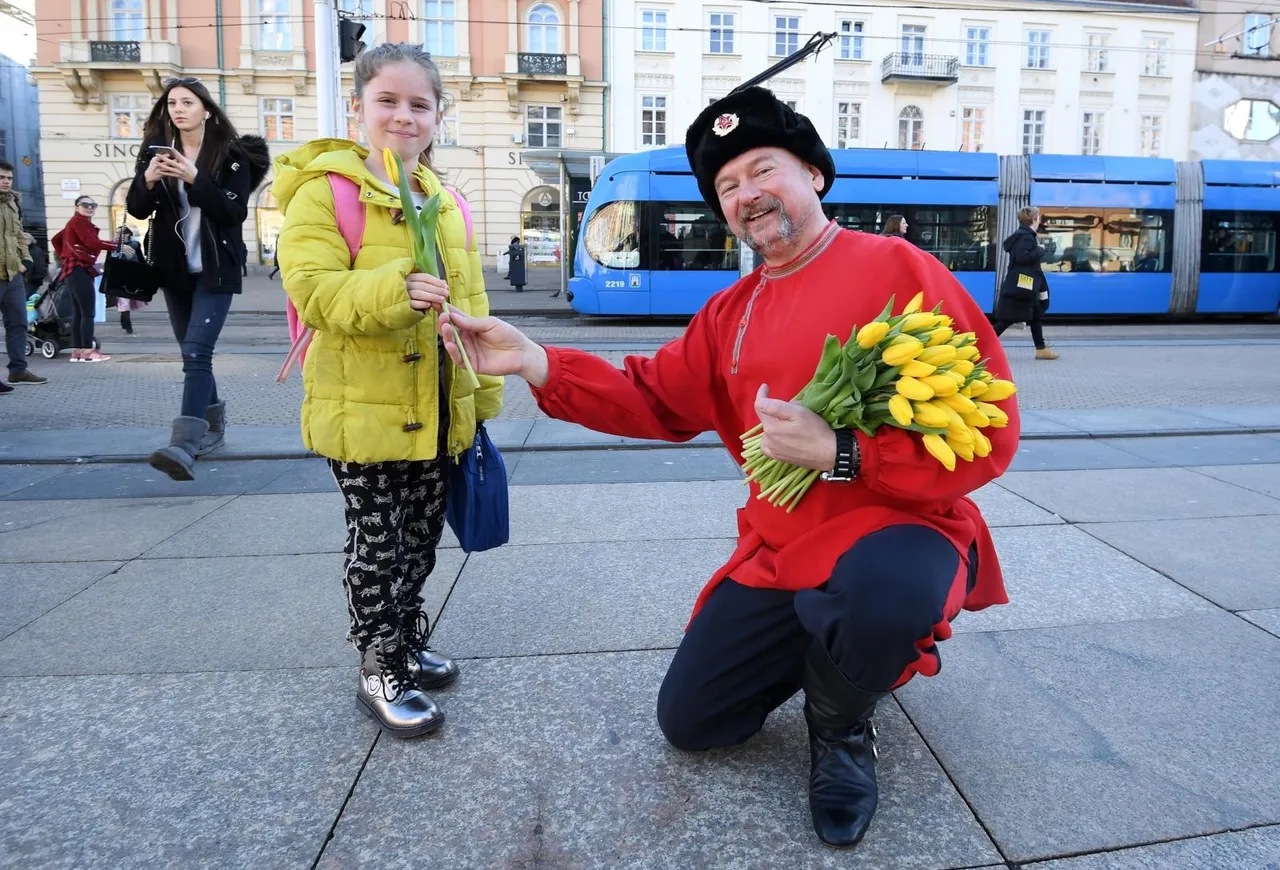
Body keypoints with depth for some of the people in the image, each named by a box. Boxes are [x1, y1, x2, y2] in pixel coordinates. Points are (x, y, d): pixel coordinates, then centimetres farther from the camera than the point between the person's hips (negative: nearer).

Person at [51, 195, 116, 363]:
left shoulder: (75, 223, 21)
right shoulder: (78, 221, -8)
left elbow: (56, 239, 27)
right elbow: (92, 242, -20)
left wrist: (65, 258, 22)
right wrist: (117, 246, -21)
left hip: (75, 270, 11)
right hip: (79, 270, -11)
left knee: (78, 312, 9)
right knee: (88, 313, -12)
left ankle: (77, 351, 10)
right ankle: (88, 352, -13)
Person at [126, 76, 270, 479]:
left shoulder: (231, 153, -5)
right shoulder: (155, 149, 7)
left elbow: (236, 211, -13)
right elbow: (136, 209, 4)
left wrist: (195, 179, -25)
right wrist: (148, 180, -16)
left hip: (216, 269, -5)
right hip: (174, 268, 5)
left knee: (196, 352, -18)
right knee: (193, 354, 13)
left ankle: (184, 446, -27)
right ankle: (213, 425, 29)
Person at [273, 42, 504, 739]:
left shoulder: (448, 205, 11)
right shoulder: (325, 191, -7)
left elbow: (470, 302, 15)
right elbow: (312, 288, -18)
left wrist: (484, 391, 12)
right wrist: (392, 290, -34)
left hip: (437, 412, 6)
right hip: (362, 408, -6)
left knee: (422, 537, 17)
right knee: (376, 540, 4)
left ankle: (407, 641, 37)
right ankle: (378, 672, 20)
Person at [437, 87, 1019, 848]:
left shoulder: (898, 269, -13)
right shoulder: (729, 312, 8)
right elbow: (653, 399, 5)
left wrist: (839, 454, -28)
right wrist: (532, 361, -7)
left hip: (897, 531, -5)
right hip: (778, 554, 6)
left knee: (882, 592, -42)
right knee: (690, 722, 7)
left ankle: (842, 721, -5)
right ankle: (821, 639, 29)